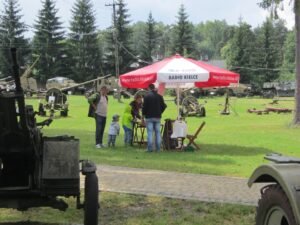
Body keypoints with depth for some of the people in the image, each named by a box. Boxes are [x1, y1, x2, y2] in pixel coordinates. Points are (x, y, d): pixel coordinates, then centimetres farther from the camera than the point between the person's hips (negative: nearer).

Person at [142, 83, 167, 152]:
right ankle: (158, 148, 7)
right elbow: (163, 106, 5)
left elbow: (144, 107, -8)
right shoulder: (159, 96, 4)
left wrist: (144, 114, 6)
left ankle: (150, 148, -6)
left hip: (149, 117, -3)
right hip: (157, 117, 3)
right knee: (157, 133, 7)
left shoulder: (147, 96, -6)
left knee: (149, 133, -2)